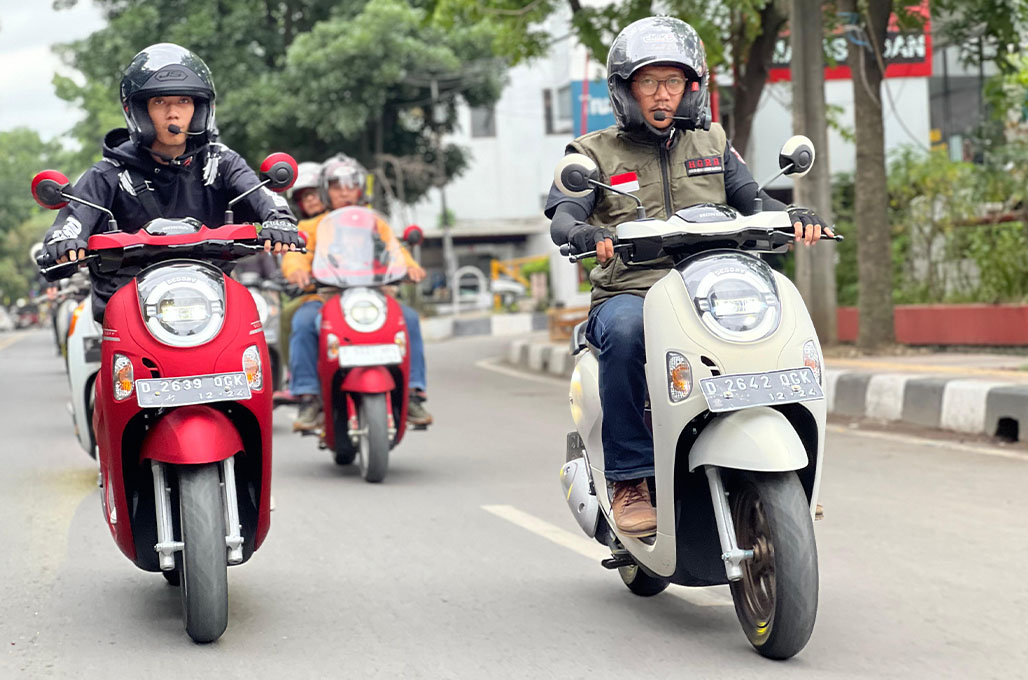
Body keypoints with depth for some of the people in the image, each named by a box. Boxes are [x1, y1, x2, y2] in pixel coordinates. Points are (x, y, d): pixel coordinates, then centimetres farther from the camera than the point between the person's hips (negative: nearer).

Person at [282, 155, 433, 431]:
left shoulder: (375, 224, 22)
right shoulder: (310, 227, 16)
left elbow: (394, 250, 5)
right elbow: (295, 254, -2)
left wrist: (410, 265, -19)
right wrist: (296, 270, -28)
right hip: (324, 297, -1)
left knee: (409, 318, -26)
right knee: (302, 322, -34)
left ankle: (413, 394, -22)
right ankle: (308, 398, -31)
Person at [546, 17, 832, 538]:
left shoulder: (711, 143, 20)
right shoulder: (595, 153, 9)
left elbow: (750, 199, 13)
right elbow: (563, 215, -6)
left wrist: (793, 217, -11)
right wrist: (586, 233, -31)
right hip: (628, 293, -3)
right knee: (627, 331, -38)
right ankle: (629, 479, -30)